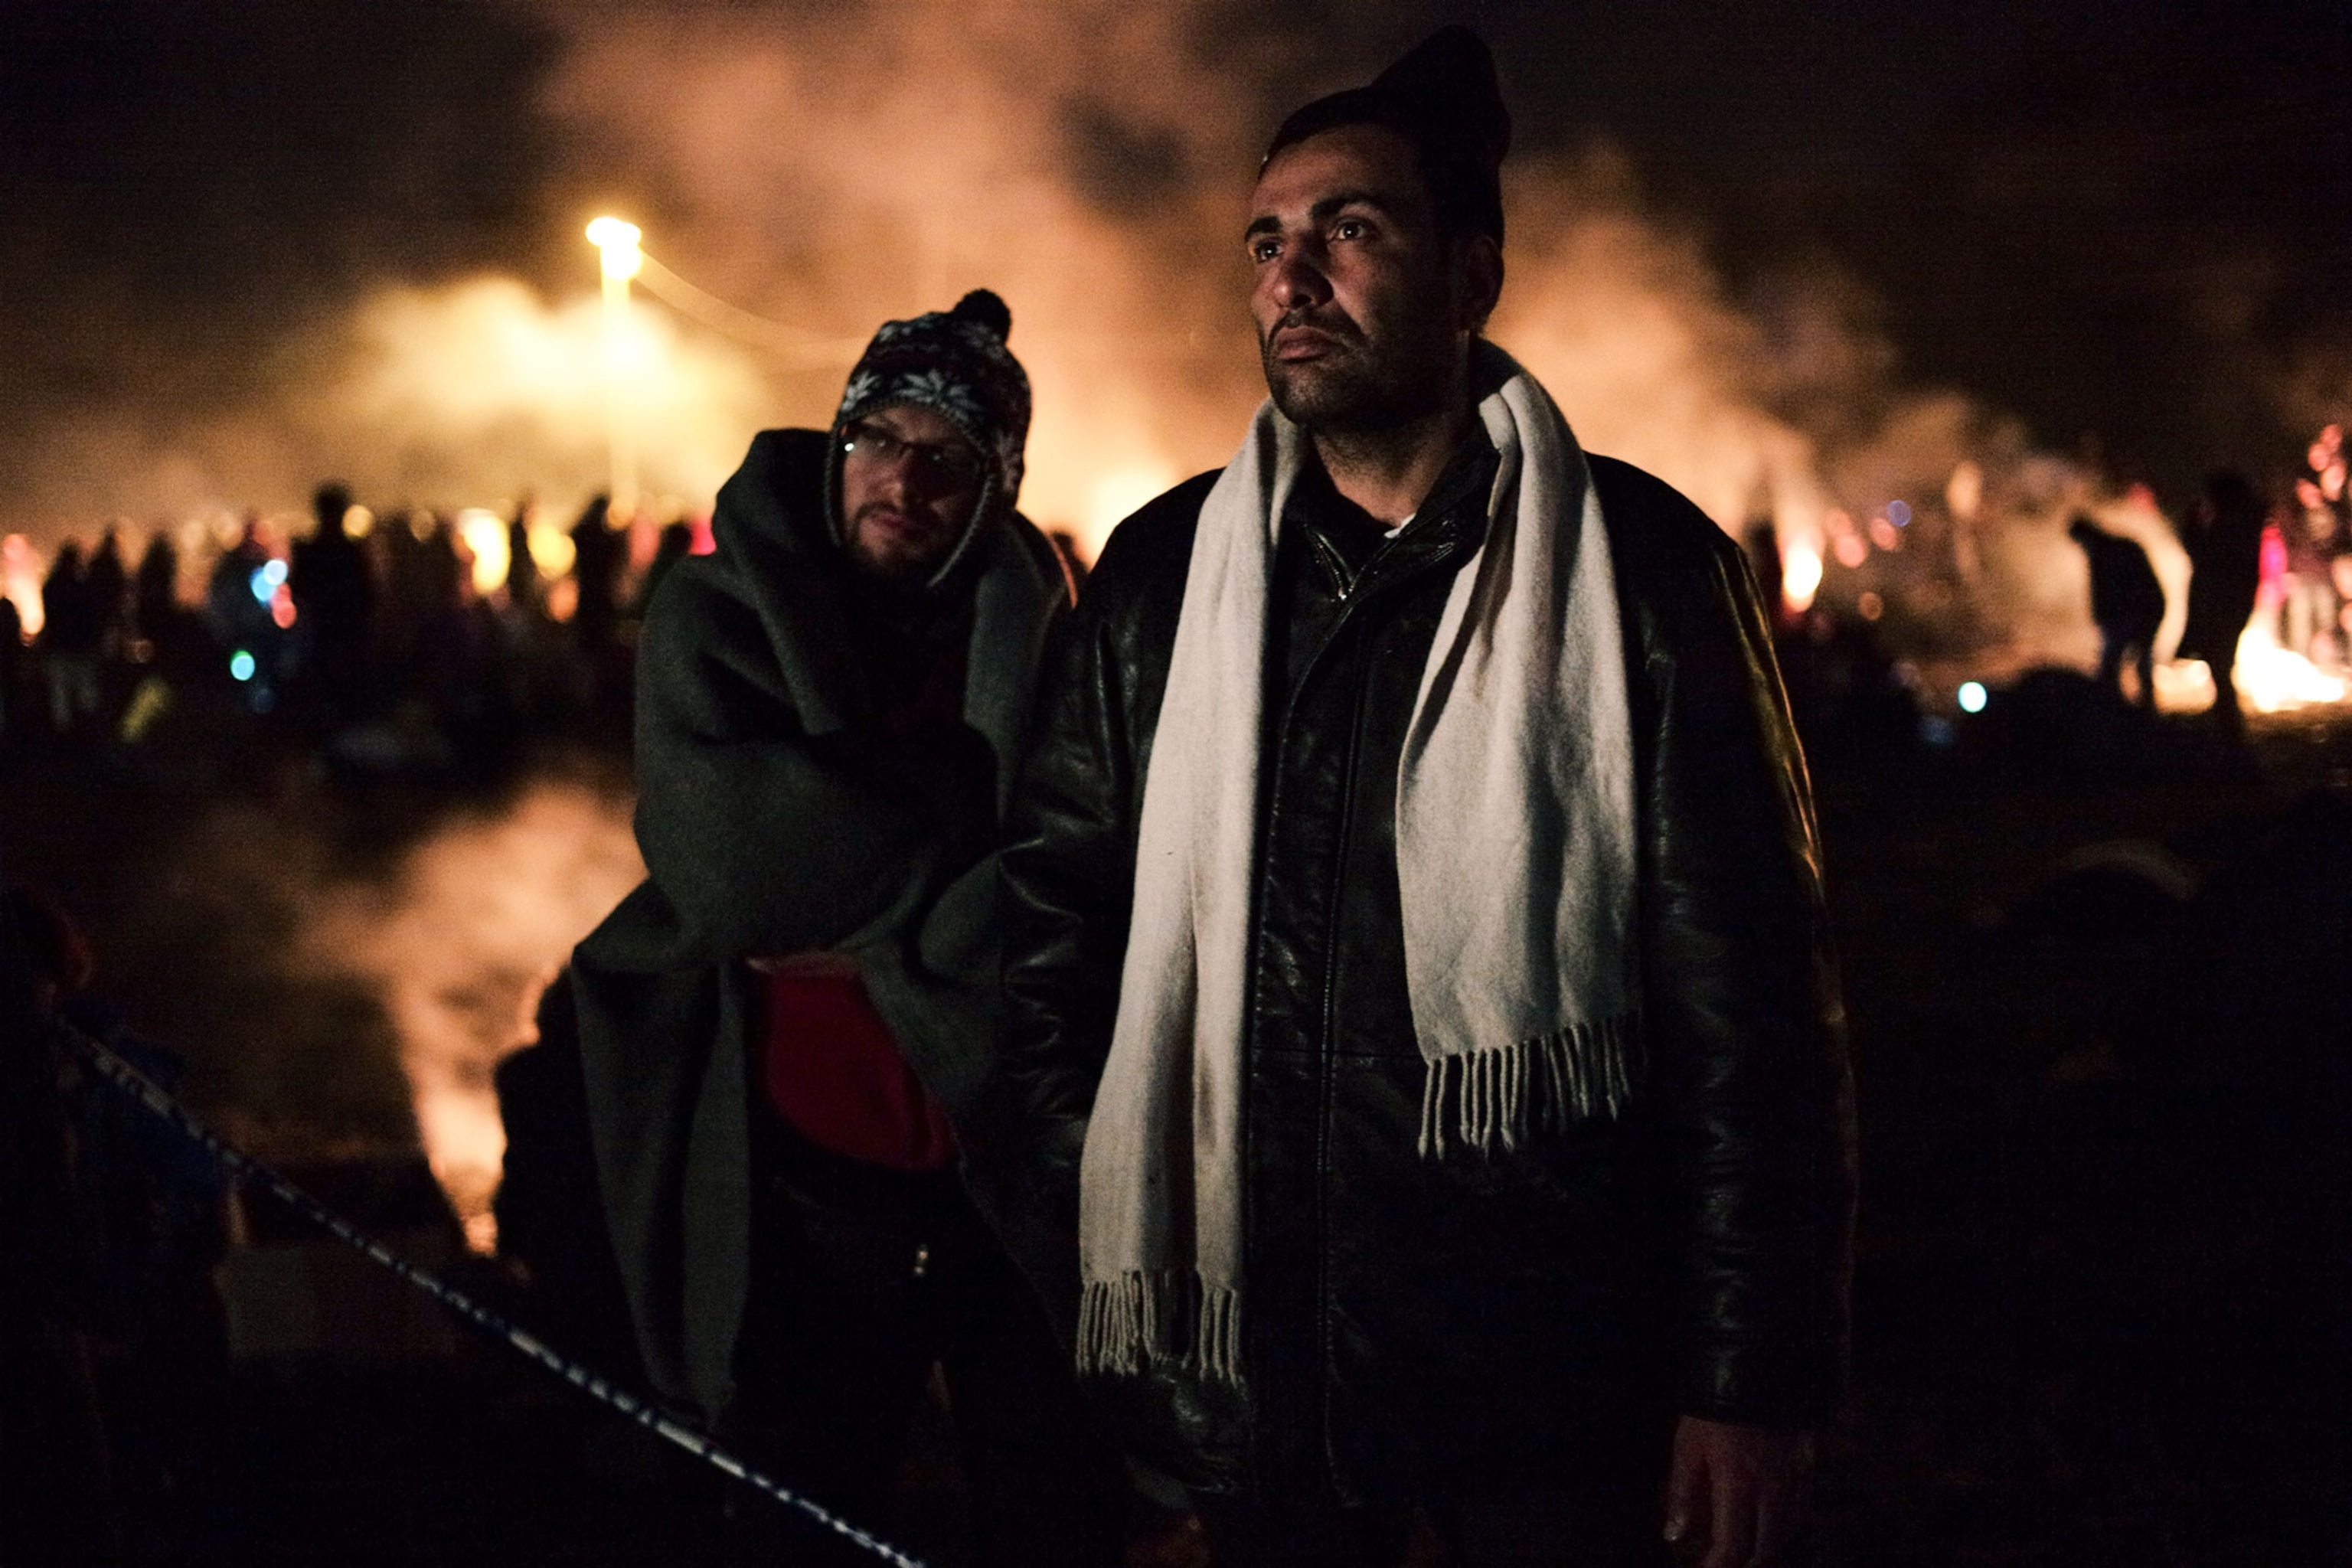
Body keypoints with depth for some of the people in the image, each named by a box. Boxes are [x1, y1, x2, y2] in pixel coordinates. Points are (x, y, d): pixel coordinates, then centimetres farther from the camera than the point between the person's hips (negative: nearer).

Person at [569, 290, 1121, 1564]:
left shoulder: (1032, 633, 2)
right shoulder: (718, 614, 0)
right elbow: (722, 857, -16)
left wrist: (857, 923, -15)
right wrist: (960, 803, -10)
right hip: (803, 1184, -1)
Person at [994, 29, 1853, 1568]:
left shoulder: (1641, 566, -5)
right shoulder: (1162, 575, 5)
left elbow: (1751, 995, -6)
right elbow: (1052, 915, 10)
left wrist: (1756, 1379, -8)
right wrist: (1085, 1245, 2)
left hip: (1549, 1370, -3)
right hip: (1249, 1359, 3)